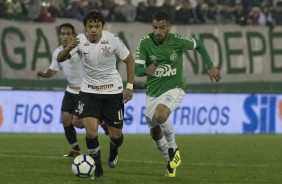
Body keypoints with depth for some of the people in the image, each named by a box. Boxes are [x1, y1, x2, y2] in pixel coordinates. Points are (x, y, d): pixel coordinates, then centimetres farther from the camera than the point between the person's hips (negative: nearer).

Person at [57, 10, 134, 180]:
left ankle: (113, 151, 43)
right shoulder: (80, 40, -13)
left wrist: (130, 87, -7)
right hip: (89, 91, 0)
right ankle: (98, 170, 3)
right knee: (91, 132, -15)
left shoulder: (112, 40, -16)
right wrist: (69, 48, -40)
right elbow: (60, 59, -18)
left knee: (116, 135, 5)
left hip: (113, 91, 0)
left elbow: (129, 60, -4)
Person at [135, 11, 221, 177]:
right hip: (153, 92, 4)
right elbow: (137, 69, -18)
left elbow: (198, 45, 5)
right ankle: (171, 160, 40)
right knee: (155, 132, 12)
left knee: (159, 115, -32)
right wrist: (146, 70, -41)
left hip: (174, 88, -3)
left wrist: (211, 67, 1)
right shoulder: (145, 43, -14)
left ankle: (173, 148, -6)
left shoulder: (178, 41, -15)